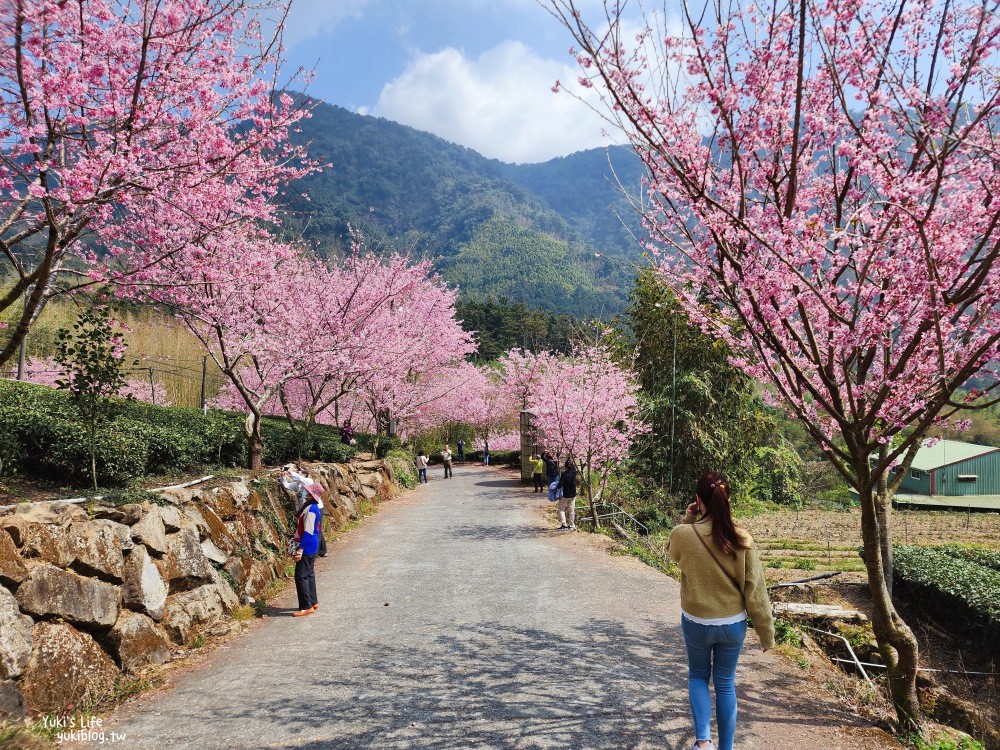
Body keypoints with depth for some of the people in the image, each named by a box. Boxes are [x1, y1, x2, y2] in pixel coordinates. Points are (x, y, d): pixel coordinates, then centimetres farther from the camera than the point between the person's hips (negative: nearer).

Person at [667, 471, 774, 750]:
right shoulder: (741, 539, -17)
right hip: (733, 624, 1)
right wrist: (766, 632, 1)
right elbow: (755, 589, -10)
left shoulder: (683, 535, -20)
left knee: (698, 677, 23)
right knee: (726, 685, 19)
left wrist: (688, 519, -3)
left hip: (696, 623, -1)